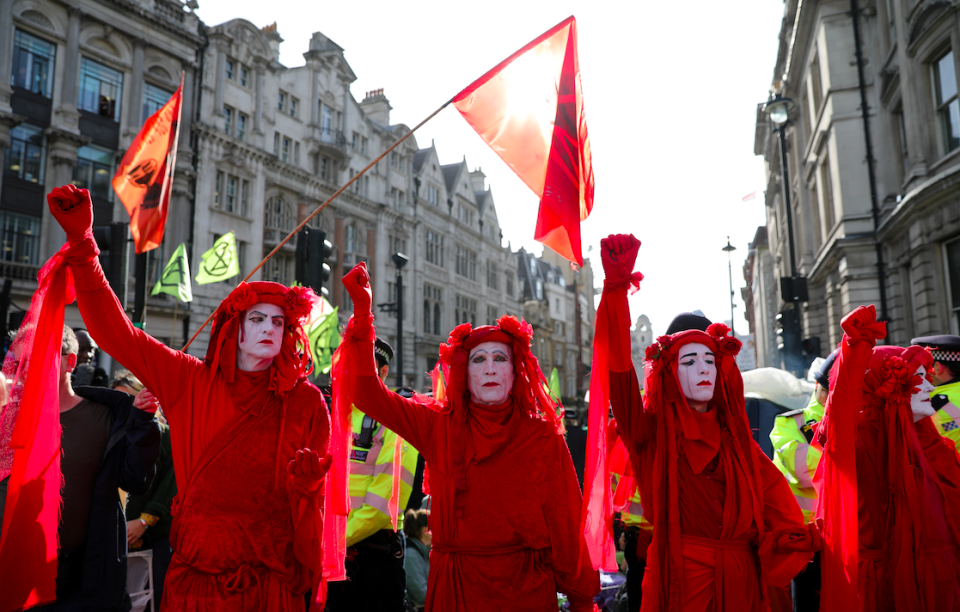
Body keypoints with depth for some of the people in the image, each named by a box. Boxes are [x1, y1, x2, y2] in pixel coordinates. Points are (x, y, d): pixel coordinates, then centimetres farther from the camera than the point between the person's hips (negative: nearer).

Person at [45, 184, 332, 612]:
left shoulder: (306, 402, -2)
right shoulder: (191, 382, 1)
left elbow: (316, 491, 2)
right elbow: (117, 333, -1)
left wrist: (304, 480, -22)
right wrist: (81, 241, -7)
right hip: (195, 574, 2)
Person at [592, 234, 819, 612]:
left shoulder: (736, 438, 10)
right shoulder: (652, 432, -4)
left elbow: (775, 494, 0)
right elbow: (618, 371, -19)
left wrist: (789, 541, -21)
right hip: (679, 580, -4)